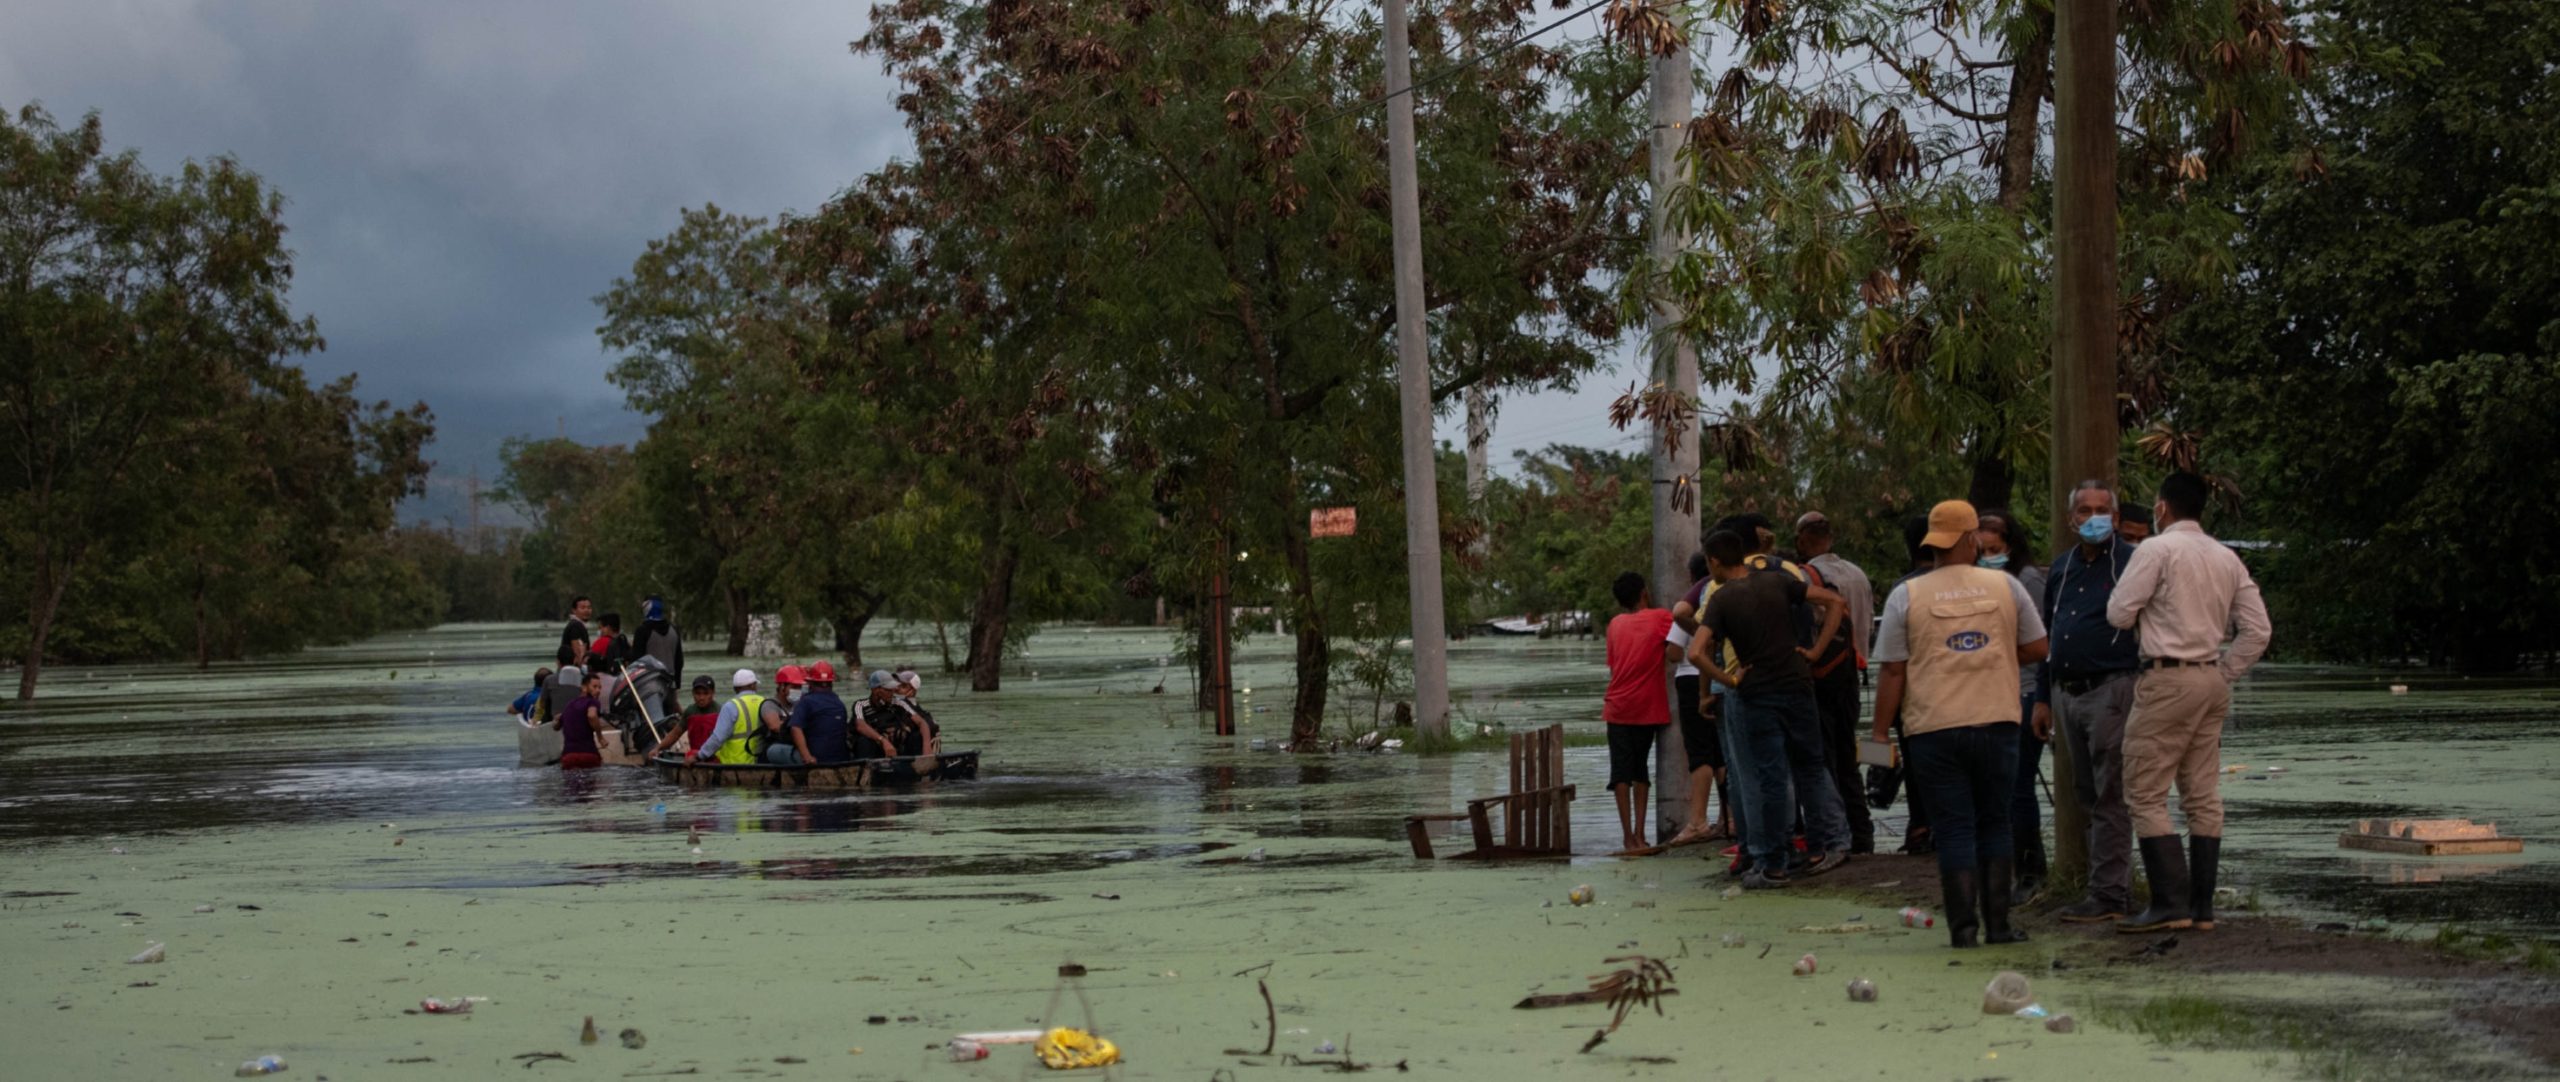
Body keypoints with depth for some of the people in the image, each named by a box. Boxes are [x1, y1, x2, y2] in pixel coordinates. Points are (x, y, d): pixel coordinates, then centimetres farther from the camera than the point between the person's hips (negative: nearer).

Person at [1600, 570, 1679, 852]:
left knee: (1622, 772, 3)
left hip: (1618, 709, 1)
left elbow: (1612, 667, 14)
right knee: (1640, 769, 10)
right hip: (1648, 709, -1)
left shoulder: (1615, 624, 10)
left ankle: (1628, 834, -5)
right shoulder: (1660, 618, 0)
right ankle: (1639, 833, 4)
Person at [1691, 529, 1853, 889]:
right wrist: (1816, 650, 4)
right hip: (1797, 686, 3)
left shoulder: (1720, 599, -8)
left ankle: (1772, 866, 6)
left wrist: (1729, 680, -8)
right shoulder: (1777, 582, 3)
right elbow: (1832, 601, 4)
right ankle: (1833, 842, 15)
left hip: (1757, 694, -3)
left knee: (1771, 779, 1)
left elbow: (1696, 653, -20)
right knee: (1810, 767, 17)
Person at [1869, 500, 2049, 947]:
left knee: (1954, 828, 3)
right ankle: (1997, 923, 13)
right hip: (1997, 722, 1)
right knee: (1994, 823, 13)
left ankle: (1963, 926, 0)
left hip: (1935, 729, -1)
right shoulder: (2006, 586, 1)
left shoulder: (1906, 596, -4)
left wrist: (1879, 733, 2)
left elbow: (1893, 672, -4)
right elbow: (2036, 648, 6)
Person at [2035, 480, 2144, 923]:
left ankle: (2109, 895, -4)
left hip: (2110, 690, -8)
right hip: (2066, 694, 8)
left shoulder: (2132, 563, -6)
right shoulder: (2062, 567, 16)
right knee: (2087, 795, 12)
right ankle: (2115, 884, 20)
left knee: (2109, 796, -6)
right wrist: (2042, 698, 18)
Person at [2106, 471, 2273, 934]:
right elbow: (2258, 629, 10)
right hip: (2212, 680, 7)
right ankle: (2202, 906, 10)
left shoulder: (2157, 549, -8)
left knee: (2147, 794, -4)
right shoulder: (2227, 558, 12)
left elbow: (2119, 612, -8)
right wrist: (2225, 674, 14)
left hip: (2167, 679, -7)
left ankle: (2170, 903, -10)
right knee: (2203, 796, 9)